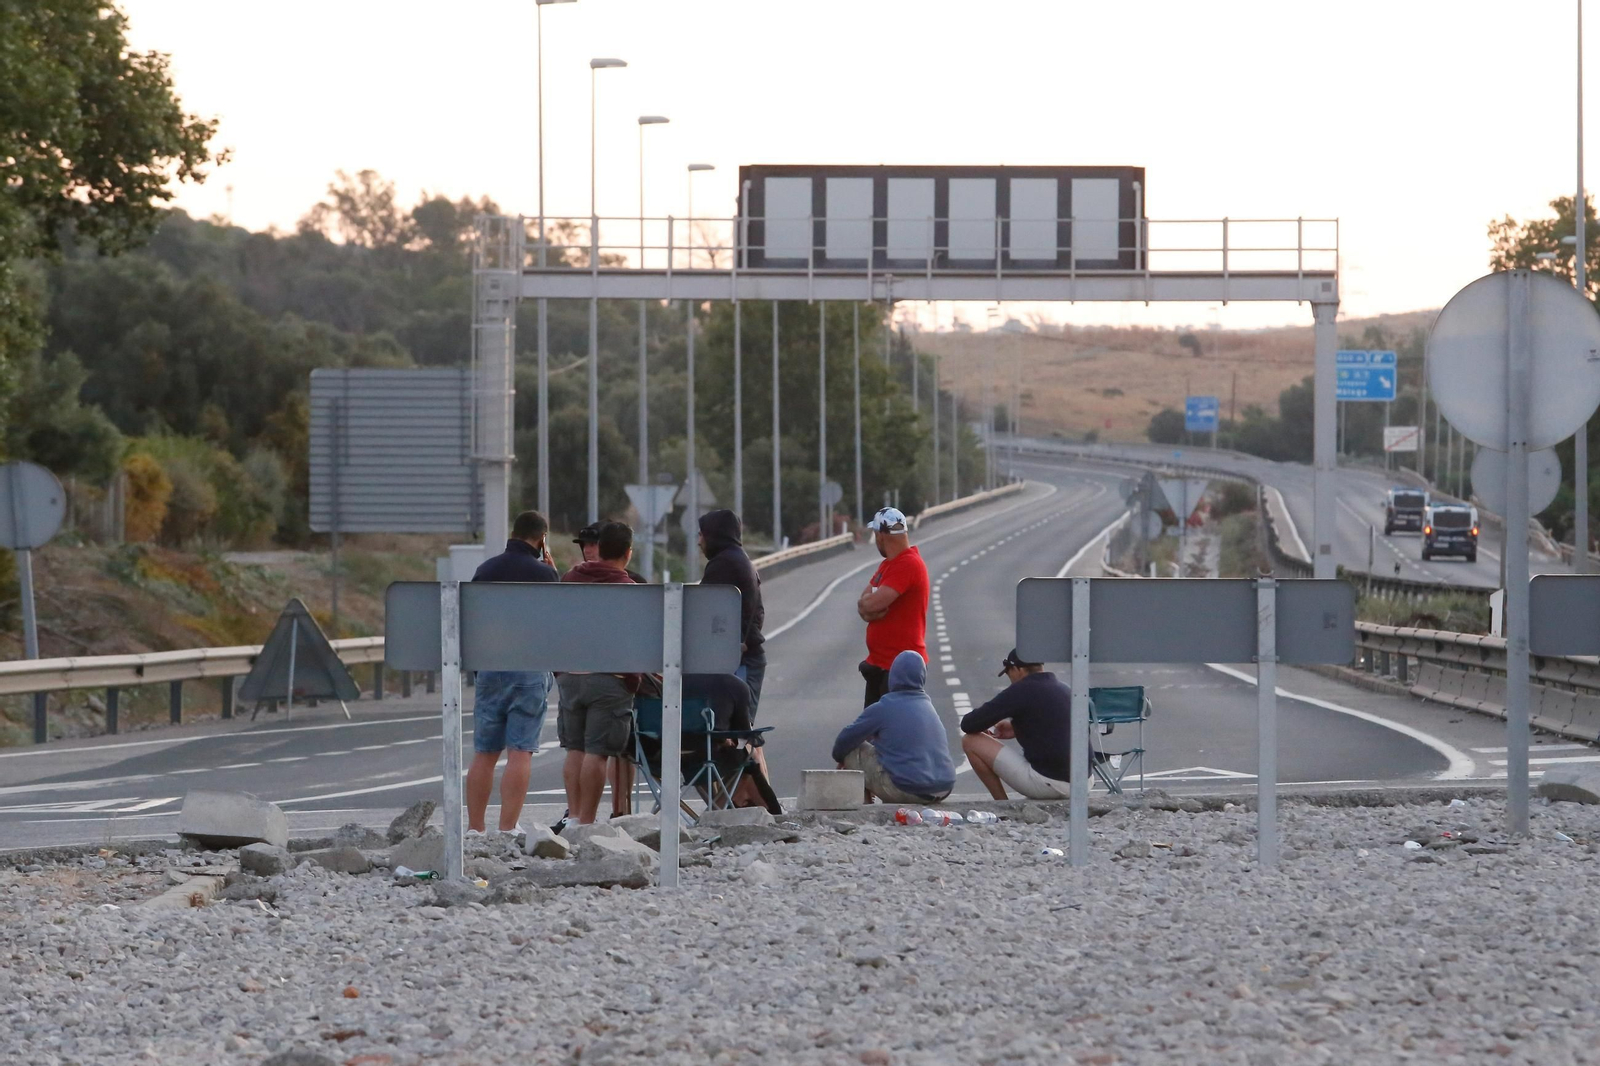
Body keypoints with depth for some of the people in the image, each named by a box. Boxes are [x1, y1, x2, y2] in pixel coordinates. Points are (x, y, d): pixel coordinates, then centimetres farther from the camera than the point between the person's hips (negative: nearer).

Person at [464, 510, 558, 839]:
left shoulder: (486, 569, 6)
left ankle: (474, 828, 9)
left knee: (484, 753, 9)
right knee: (520, 752, -3)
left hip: (489, 667, 4)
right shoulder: (542, 573, -8)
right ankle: (508, 830, -8)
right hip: (530, 669, -4)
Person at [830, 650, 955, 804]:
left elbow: (847, 738, 3)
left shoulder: (883, 708, -5)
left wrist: (839, 757, 28)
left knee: (853, 752, 11)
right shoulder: (928, 706, 14)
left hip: (906, 789, -6)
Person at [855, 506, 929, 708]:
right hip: (879, 661, 10)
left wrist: (865, 603, -3)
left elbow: (872, 603, -26)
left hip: (901, 666, -10)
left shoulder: (908, 564, -18)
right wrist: (868, 610, -13)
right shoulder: (888, 564, 16)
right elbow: (864, 604, 10)